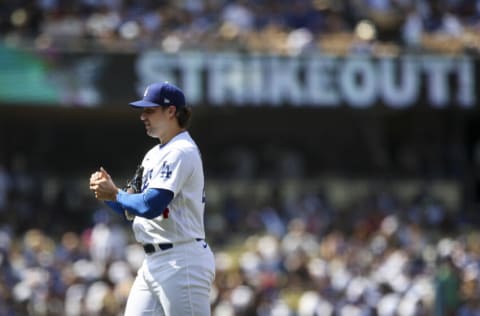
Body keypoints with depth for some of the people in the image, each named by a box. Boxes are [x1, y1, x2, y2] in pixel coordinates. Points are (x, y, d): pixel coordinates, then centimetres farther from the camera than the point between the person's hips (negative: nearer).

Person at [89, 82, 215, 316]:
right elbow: (137, 210, 20)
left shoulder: (181, 152, -12)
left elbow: (151, 206, -22)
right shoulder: (154, 155, 18)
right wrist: (108, 191, 3)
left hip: (182, 261, -10)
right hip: (153, 262, 10)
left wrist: (115, 195, -7)